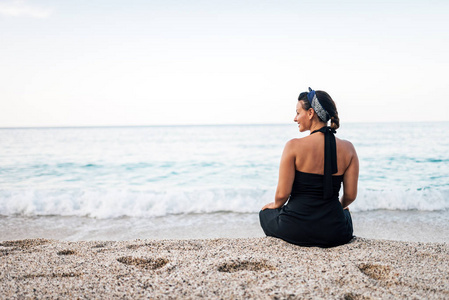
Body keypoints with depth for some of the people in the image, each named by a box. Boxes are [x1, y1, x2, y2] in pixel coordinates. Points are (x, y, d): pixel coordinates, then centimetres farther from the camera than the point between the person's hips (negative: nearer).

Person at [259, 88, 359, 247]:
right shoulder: (347, 148, -5)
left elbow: (282, 194, -13)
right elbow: (350, 195, 0)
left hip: (296, 230, -3)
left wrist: (276, 205, 11)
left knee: (265, 213, 32)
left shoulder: (294, 146, -15)